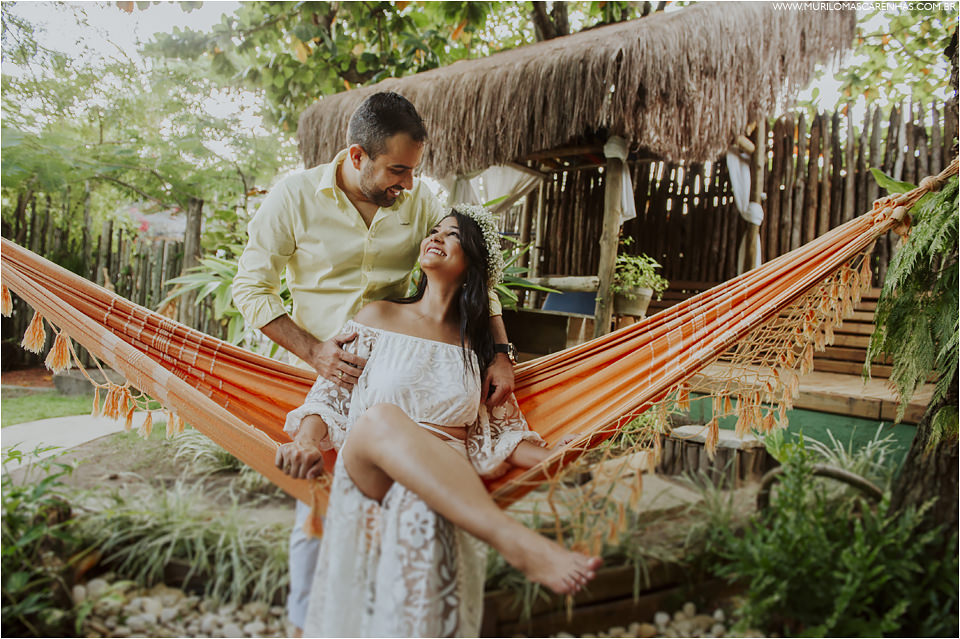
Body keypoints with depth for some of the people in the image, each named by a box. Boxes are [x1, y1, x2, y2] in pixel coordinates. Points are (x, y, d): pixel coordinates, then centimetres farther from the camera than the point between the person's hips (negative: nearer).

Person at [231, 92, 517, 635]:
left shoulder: (420, 199, -1)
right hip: (322, 378, -2)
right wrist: (313, 350, -16)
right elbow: (251, 287, -3)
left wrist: (500, 354, -7)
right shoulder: (296, 197, -7)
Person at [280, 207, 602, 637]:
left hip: (446, 482, 1)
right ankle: (519, 545, -49)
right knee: (380, 418, -38)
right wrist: (310, 432, -8)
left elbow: (499, 429, 15)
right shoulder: (378, 318, 16)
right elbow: (332, 391, 14)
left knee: (420, 512, -38)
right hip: (367, 470, 0)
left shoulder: (477, 343, 17)